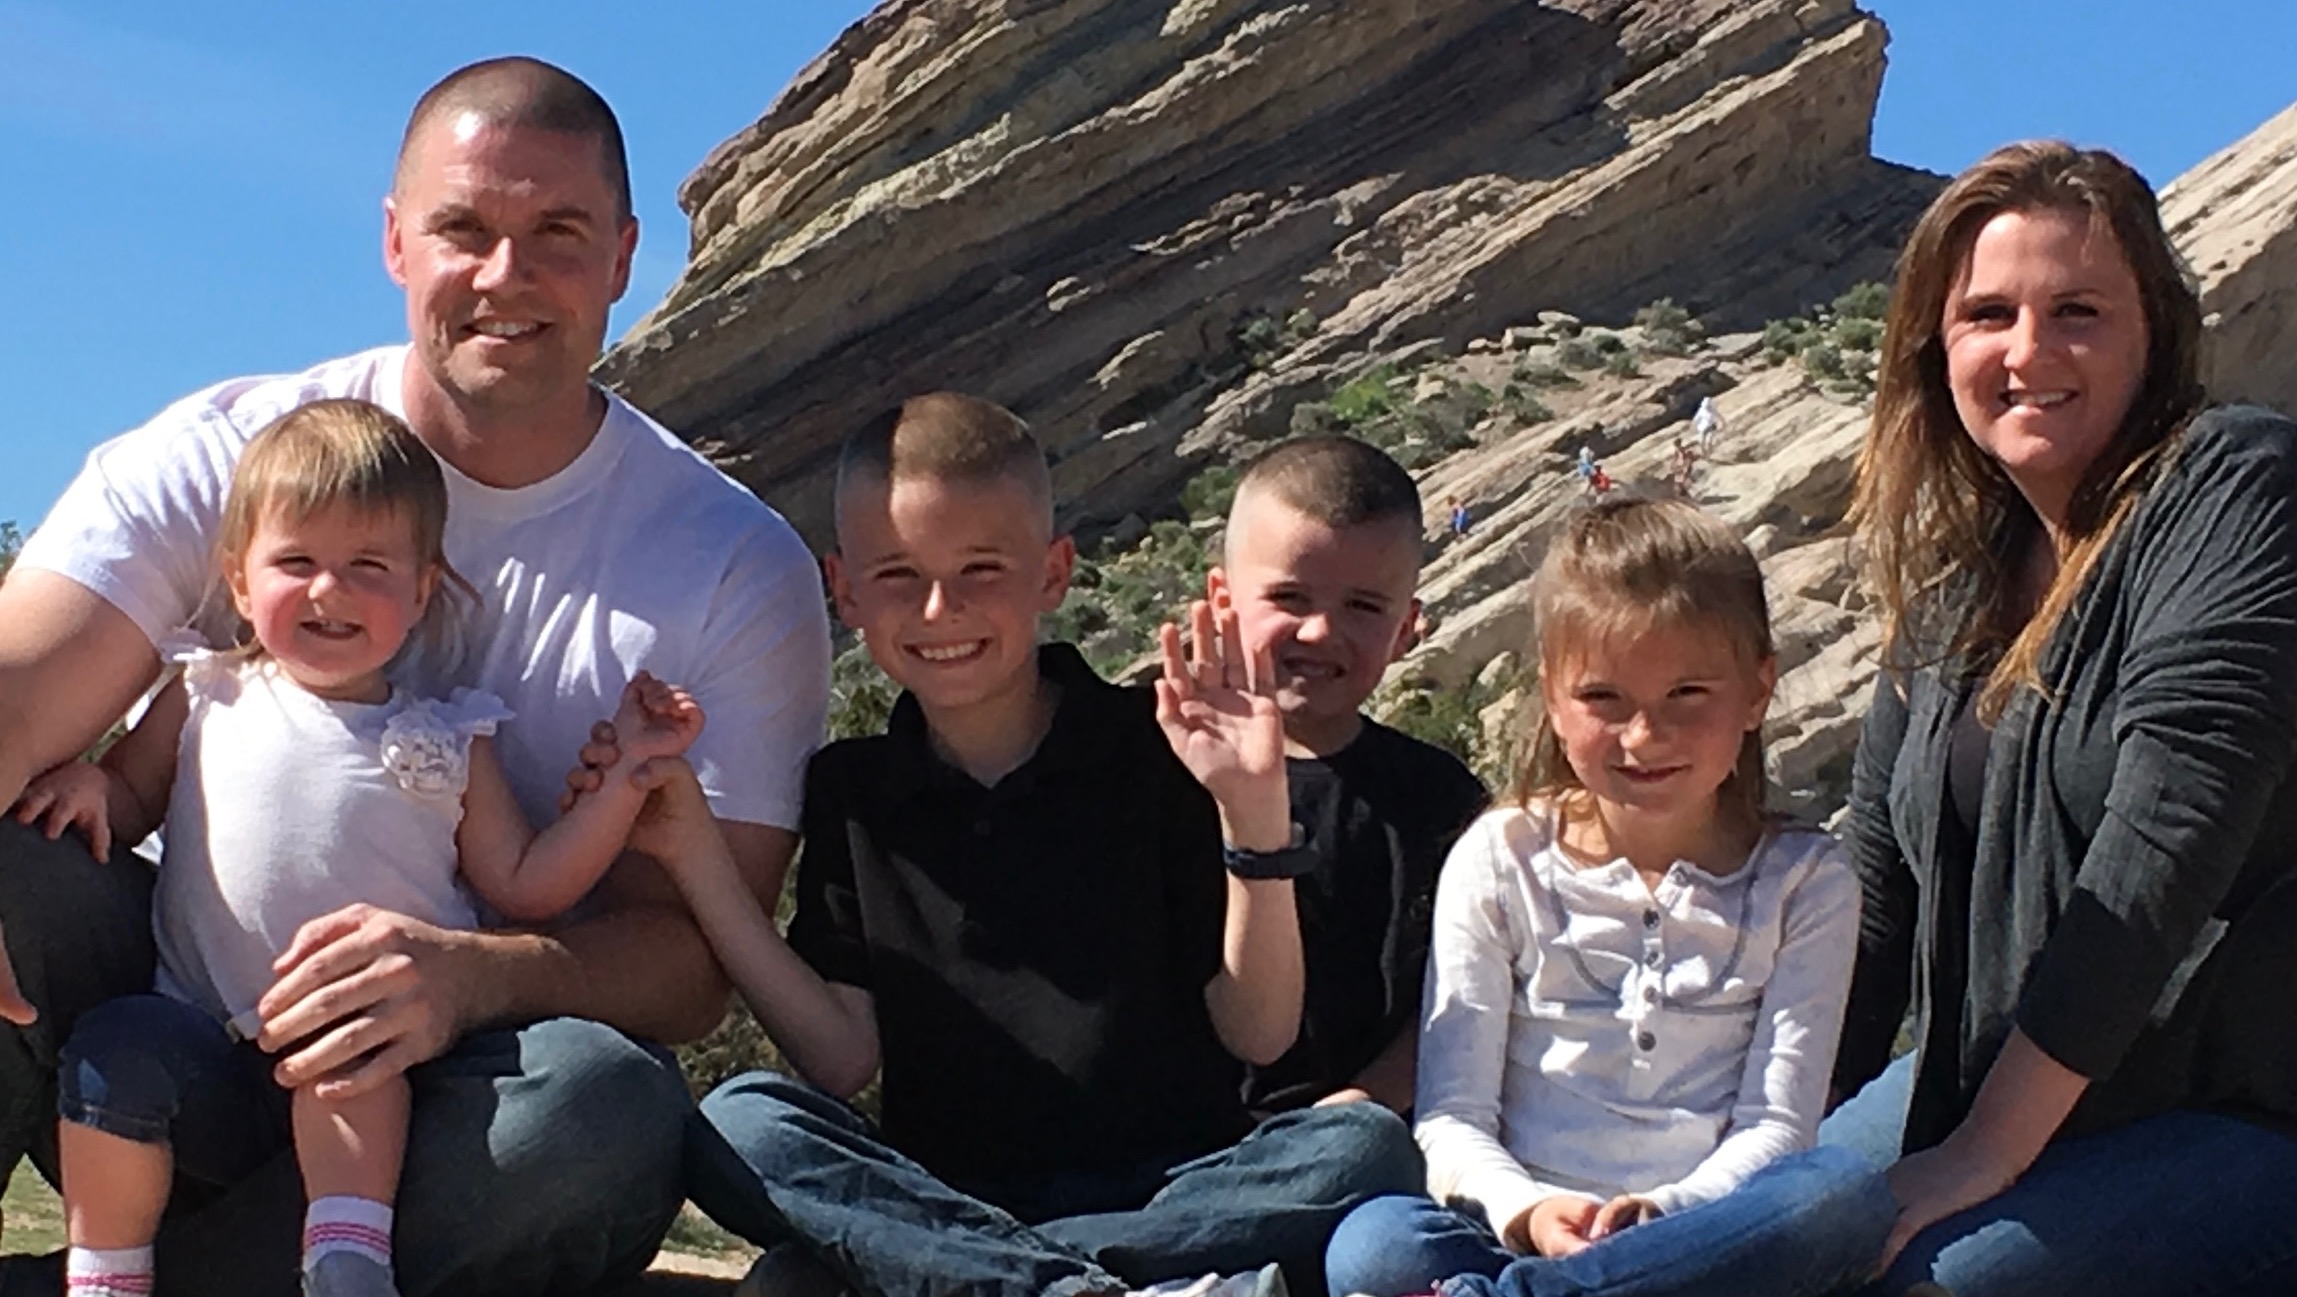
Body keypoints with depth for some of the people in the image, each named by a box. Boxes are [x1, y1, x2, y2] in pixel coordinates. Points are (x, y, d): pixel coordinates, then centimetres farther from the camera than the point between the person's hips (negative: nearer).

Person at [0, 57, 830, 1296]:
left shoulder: (738, 571, -5)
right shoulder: (220, 457, -1)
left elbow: (692, 955, -10)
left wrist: (477, 974, -32)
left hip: (455, 1100, -1)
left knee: (608, 1103, -35)